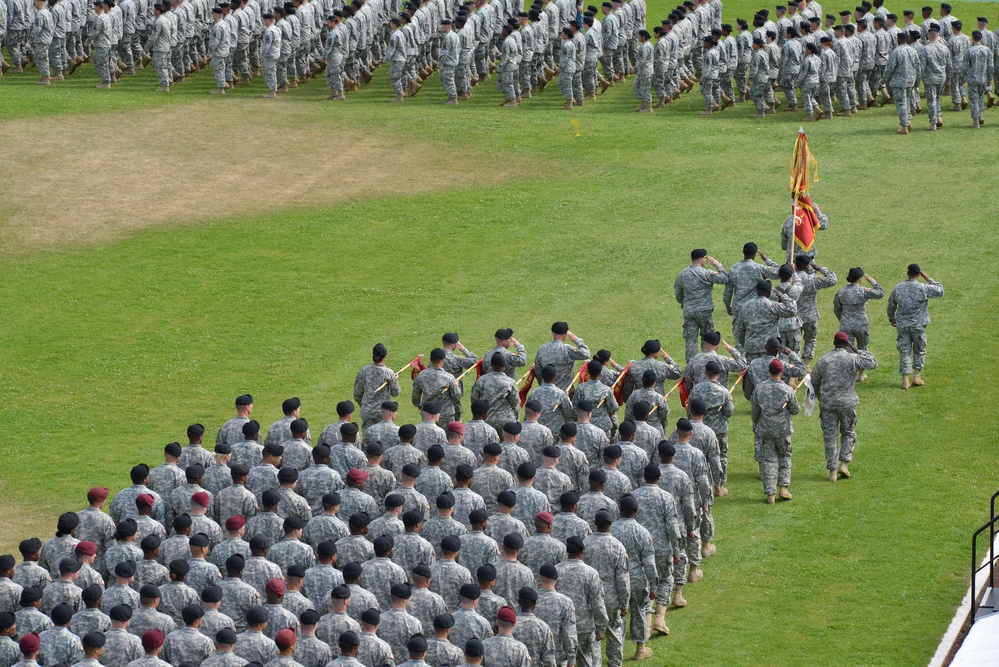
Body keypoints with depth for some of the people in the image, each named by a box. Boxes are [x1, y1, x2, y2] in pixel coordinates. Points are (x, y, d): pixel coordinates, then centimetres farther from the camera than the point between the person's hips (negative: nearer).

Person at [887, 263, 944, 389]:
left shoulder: (898, 288, -1)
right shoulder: (923, 288, -12)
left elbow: (891, 306, 9)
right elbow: (940, 291, 4)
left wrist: (892, 319, 25)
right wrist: (928, 279, 10)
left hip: (902, 325, 2)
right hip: (918, 325, -2)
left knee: (904, 352, 6)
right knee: (920, 350, 15)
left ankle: (905, 379, 2)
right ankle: (917, 376, 14)